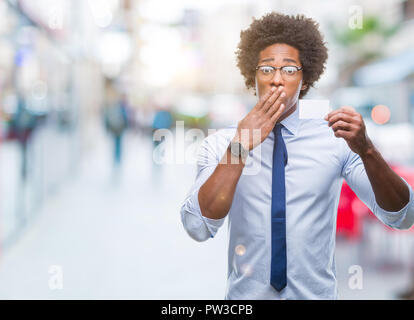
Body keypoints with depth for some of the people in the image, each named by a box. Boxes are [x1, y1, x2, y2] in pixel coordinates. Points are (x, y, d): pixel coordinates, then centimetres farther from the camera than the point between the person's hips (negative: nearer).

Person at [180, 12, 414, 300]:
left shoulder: (335, 139, -6)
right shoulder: (219, 145, -6)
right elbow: (198, 227, -20)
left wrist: (366, 150, -30)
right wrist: (241, 147, -29)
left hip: (317, 293, 1)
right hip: (245, 296, 0)